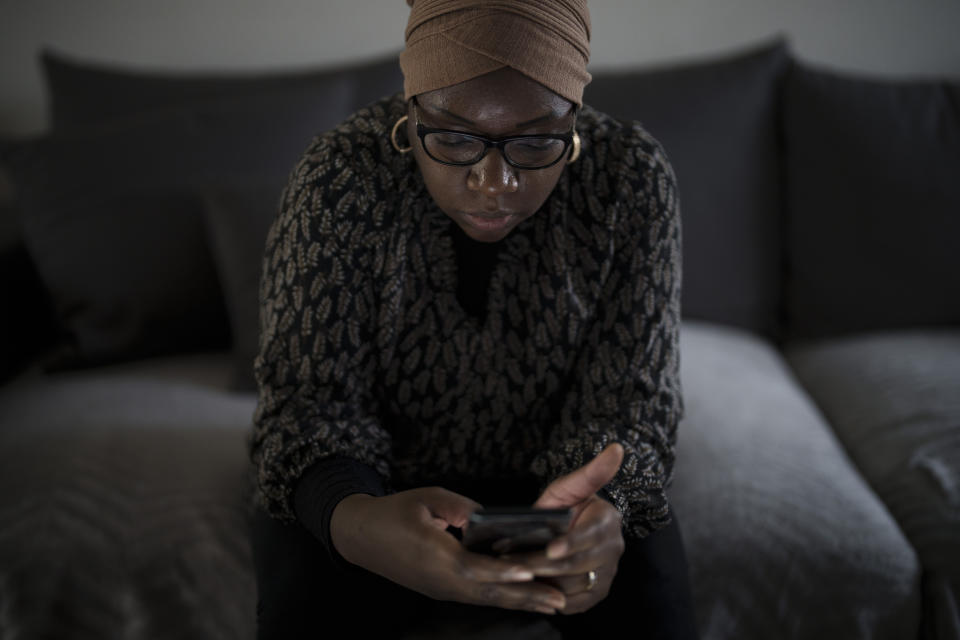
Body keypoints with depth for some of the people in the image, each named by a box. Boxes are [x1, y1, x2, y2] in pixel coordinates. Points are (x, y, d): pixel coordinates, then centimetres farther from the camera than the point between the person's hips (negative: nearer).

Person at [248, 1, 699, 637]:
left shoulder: (633, 179, -18)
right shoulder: (342, 178, -21)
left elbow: (628, 410, -17)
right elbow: (309, 402, -21)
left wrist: (598, 510, -42)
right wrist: (353, 522, -45)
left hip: (553, 482, 1)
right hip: (383, 483, 0)